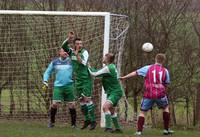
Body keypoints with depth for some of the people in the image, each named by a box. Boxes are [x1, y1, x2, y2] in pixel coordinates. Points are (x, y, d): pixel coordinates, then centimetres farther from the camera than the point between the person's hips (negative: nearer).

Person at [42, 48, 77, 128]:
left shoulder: (71, 61, 4)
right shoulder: (55, 62, 7)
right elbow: (47, 72, 15)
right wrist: (45, 83, 6)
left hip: (69, 86, 0)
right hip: (58, 86, 0)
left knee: (72, 105, 0)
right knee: (55, 104, -9)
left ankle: (74, 123, 11)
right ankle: (51, 122, 7)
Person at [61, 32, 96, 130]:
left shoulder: (84, 52, -9)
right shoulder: (71, 52, 6)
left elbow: (83, 63, -22)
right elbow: (64, 46, -8)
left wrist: (77, 54, -32)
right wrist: (69, 39, -23)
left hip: (86, 79, -6)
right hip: (77, 80, 6)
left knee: (87, 98, -12)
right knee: (81, 100, 7)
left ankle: (93, 121, -11)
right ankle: (87, 119, 15)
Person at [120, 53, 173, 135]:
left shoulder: (148, 68, 4)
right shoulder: (165, 71, 5)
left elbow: (135, 73, 6)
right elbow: (167, 83, 12)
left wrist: (124, 77, 15)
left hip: (148, 94, 0)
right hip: (160, 94, 0)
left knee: (143, 111, 11)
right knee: (166, 107, 26)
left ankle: (139, 131, -4)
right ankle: (166, 129, 23)